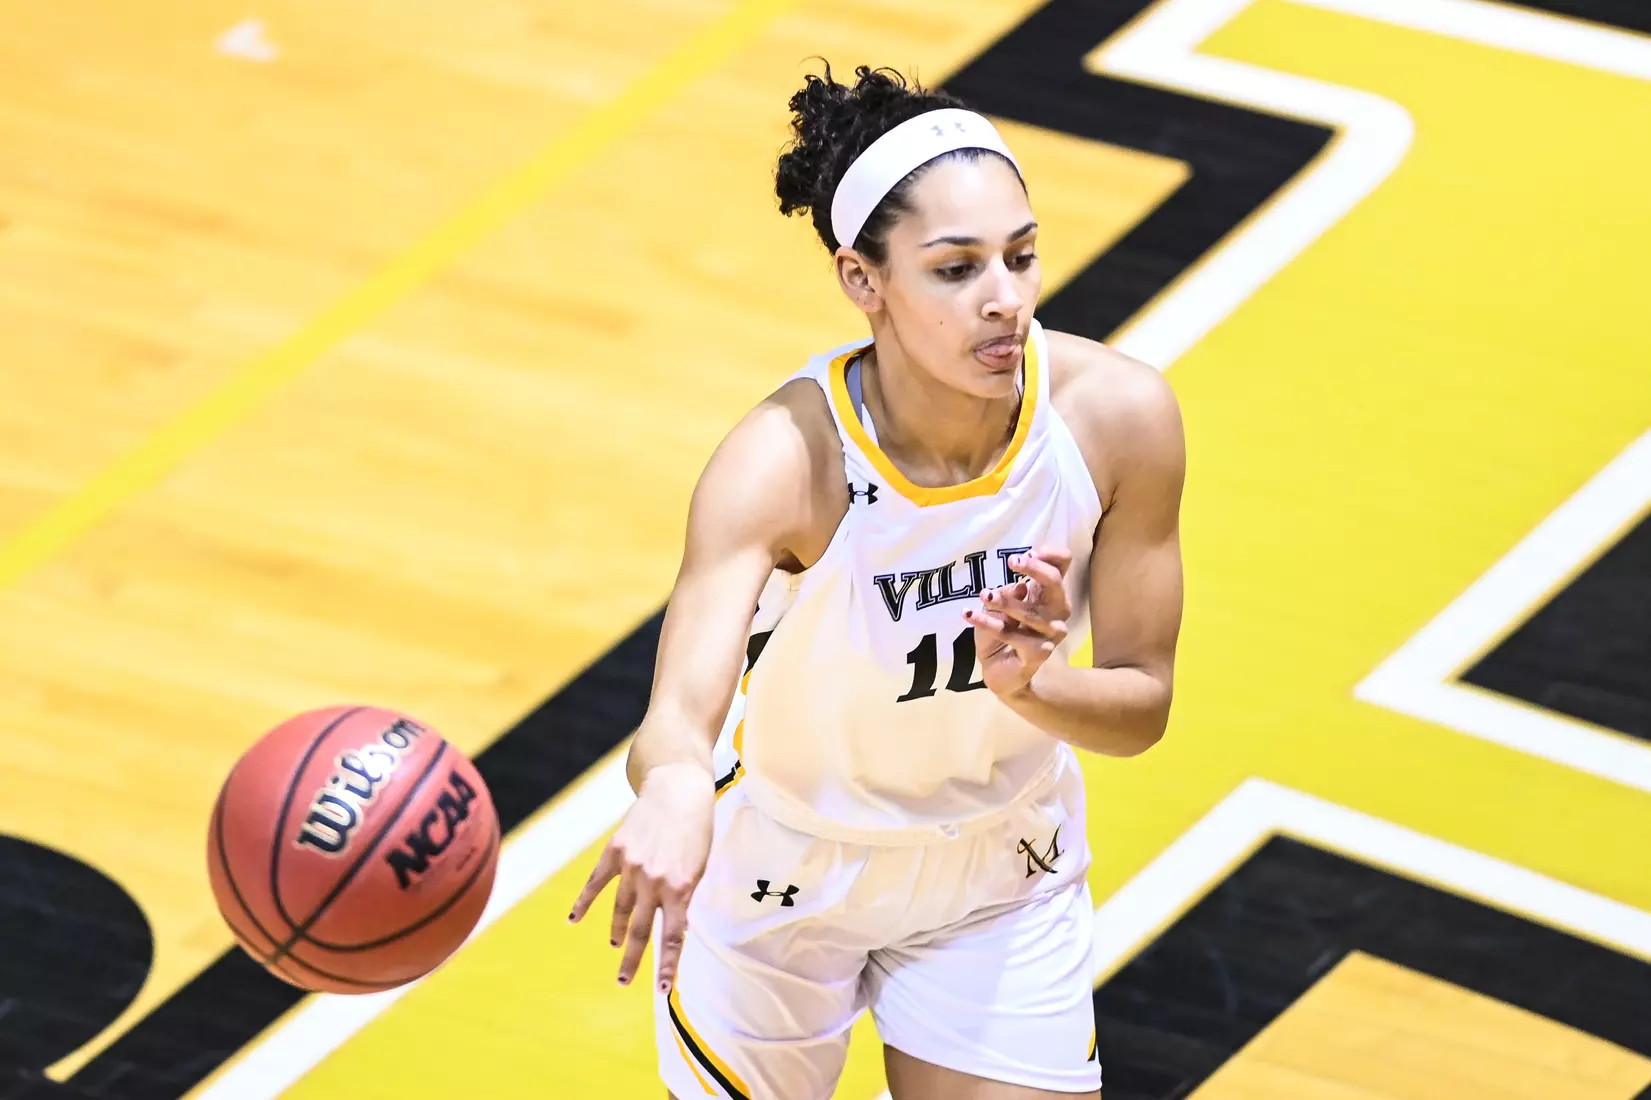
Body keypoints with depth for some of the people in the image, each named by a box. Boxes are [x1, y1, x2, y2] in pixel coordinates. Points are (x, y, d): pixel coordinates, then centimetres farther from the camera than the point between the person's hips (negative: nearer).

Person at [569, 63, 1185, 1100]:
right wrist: (676, 791, -70)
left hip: (1001, 877, 3)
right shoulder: (787, 459, -33)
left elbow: (1143, 704, -11)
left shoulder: (1120, 414, -23)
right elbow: (679, 713, -45)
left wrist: (1024, 684, -34)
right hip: (784, 875, -2)